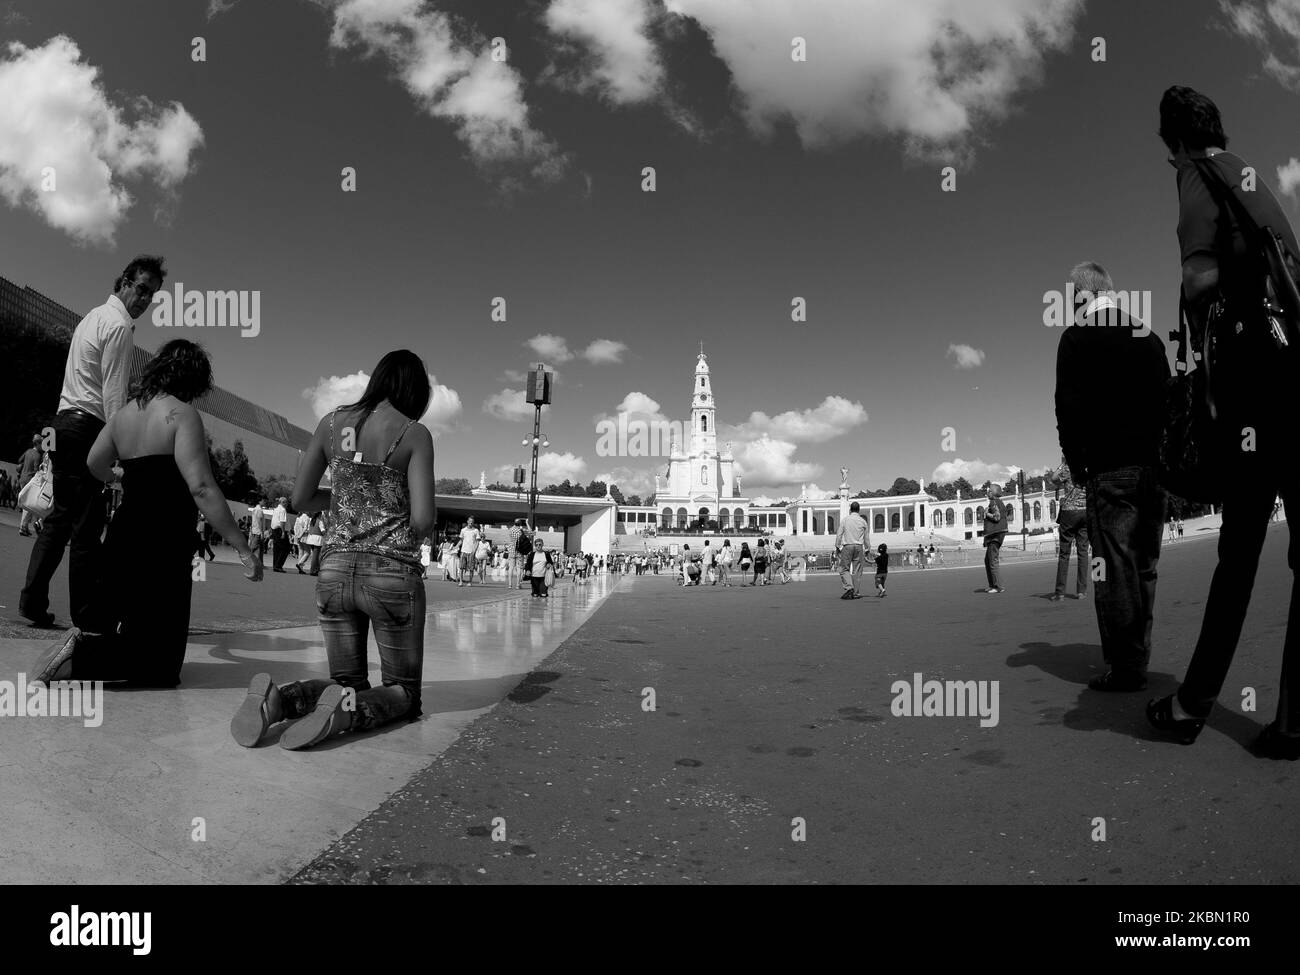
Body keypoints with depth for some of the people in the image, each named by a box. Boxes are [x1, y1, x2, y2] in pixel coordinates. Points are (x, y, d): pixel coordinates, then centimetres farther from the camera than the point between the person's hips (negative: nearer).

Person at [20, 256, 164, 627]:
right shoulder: (119, 323, -9)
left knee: (60, 517, 12)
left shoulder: (95, 316, 22)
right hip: (88, 427, -10)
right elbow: (113, 392, -16)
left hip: (66, 420, 10)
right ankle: (85, 614, 1)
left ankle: (32, 601, 12)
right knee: (87, 525, -5)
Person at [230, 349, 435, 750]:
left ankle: (279, 700, -12)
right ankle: (347, 711, -23)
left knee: (349, 681, 19)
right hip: (394, 572, -4)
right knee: (403, 691, 10)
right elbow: (422, 520, -12)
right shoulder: (414, 434, -5)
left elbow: (300, 499, 12)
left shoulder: (331, 423, 7)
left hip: (335, 568, 4)